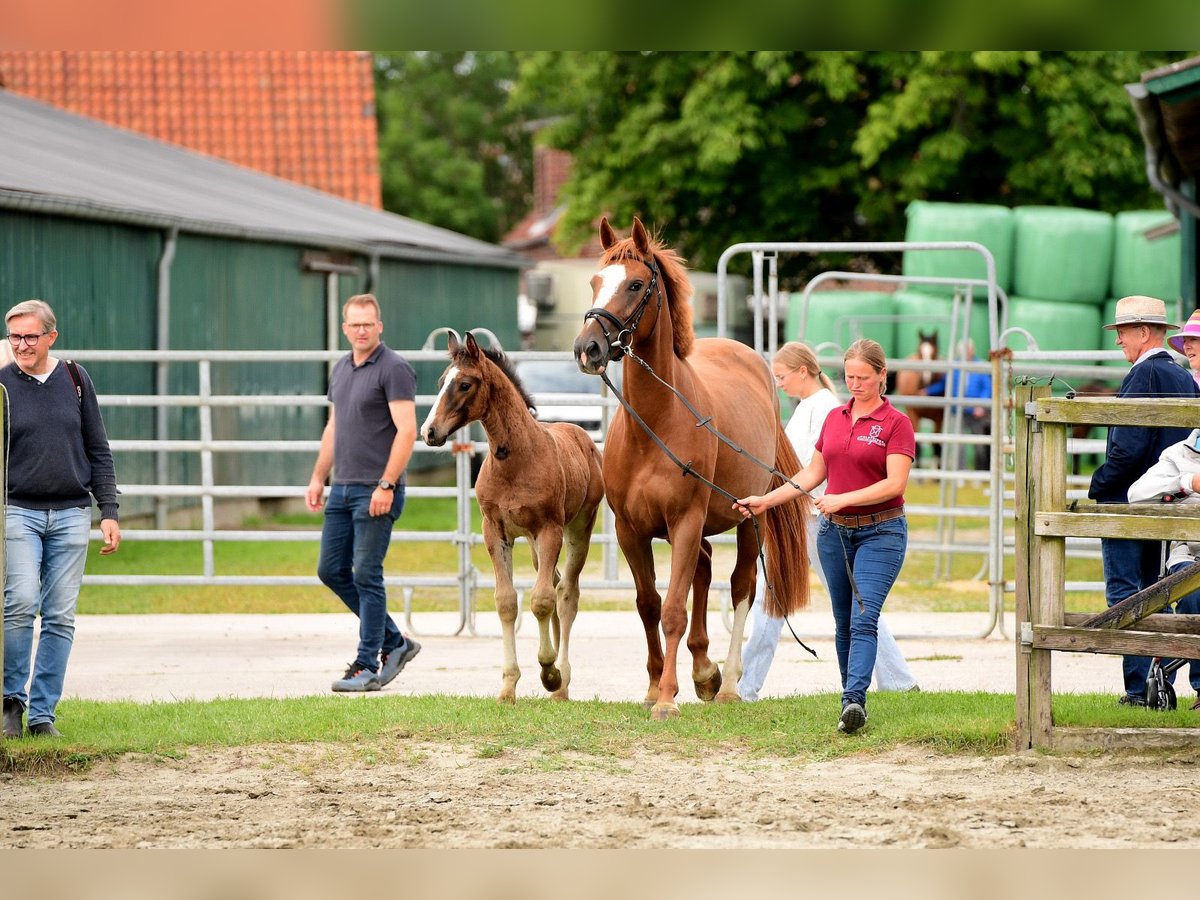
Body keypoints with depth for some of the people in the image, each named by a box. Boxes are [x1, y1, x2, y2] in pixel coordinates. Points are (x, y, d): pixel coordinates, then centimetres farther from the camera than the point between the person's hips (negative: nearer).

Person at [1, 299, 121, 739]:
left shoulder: (75, 379, 7)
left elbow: (98, 451, 12)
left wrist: (109, 511, 6)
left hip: (71, 514, 2)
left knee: (60, 617, 1)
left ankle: (43, 713, 7)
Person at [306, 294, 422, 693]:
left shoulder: (394, 369, -11)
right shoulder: (341, 369, 14)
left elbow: (406, 430, -18)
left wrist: (386, 484, -24)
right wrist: (318, 477, 18)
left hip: (375, 492, -9)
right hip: (342, 489, 9)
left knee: (366, 575, -6)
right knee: (331, 571, 9)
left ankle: (367, 667, 0)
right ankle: (394, 642, 20)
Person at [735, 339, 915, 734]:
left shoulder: (896, 423, -7)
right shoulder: (834, 419, 12)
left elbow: (895, 484, -16)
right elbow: (812, 474, 16)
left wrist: (843, 499, -23)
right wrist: (766, 501, 8)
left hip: (879, 532, -6)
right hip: (834, 532, 6)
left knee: (863, 617, -18)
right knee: (843, 622, 10)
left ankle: (854, 700, -28)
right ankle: (852, 701, 17)